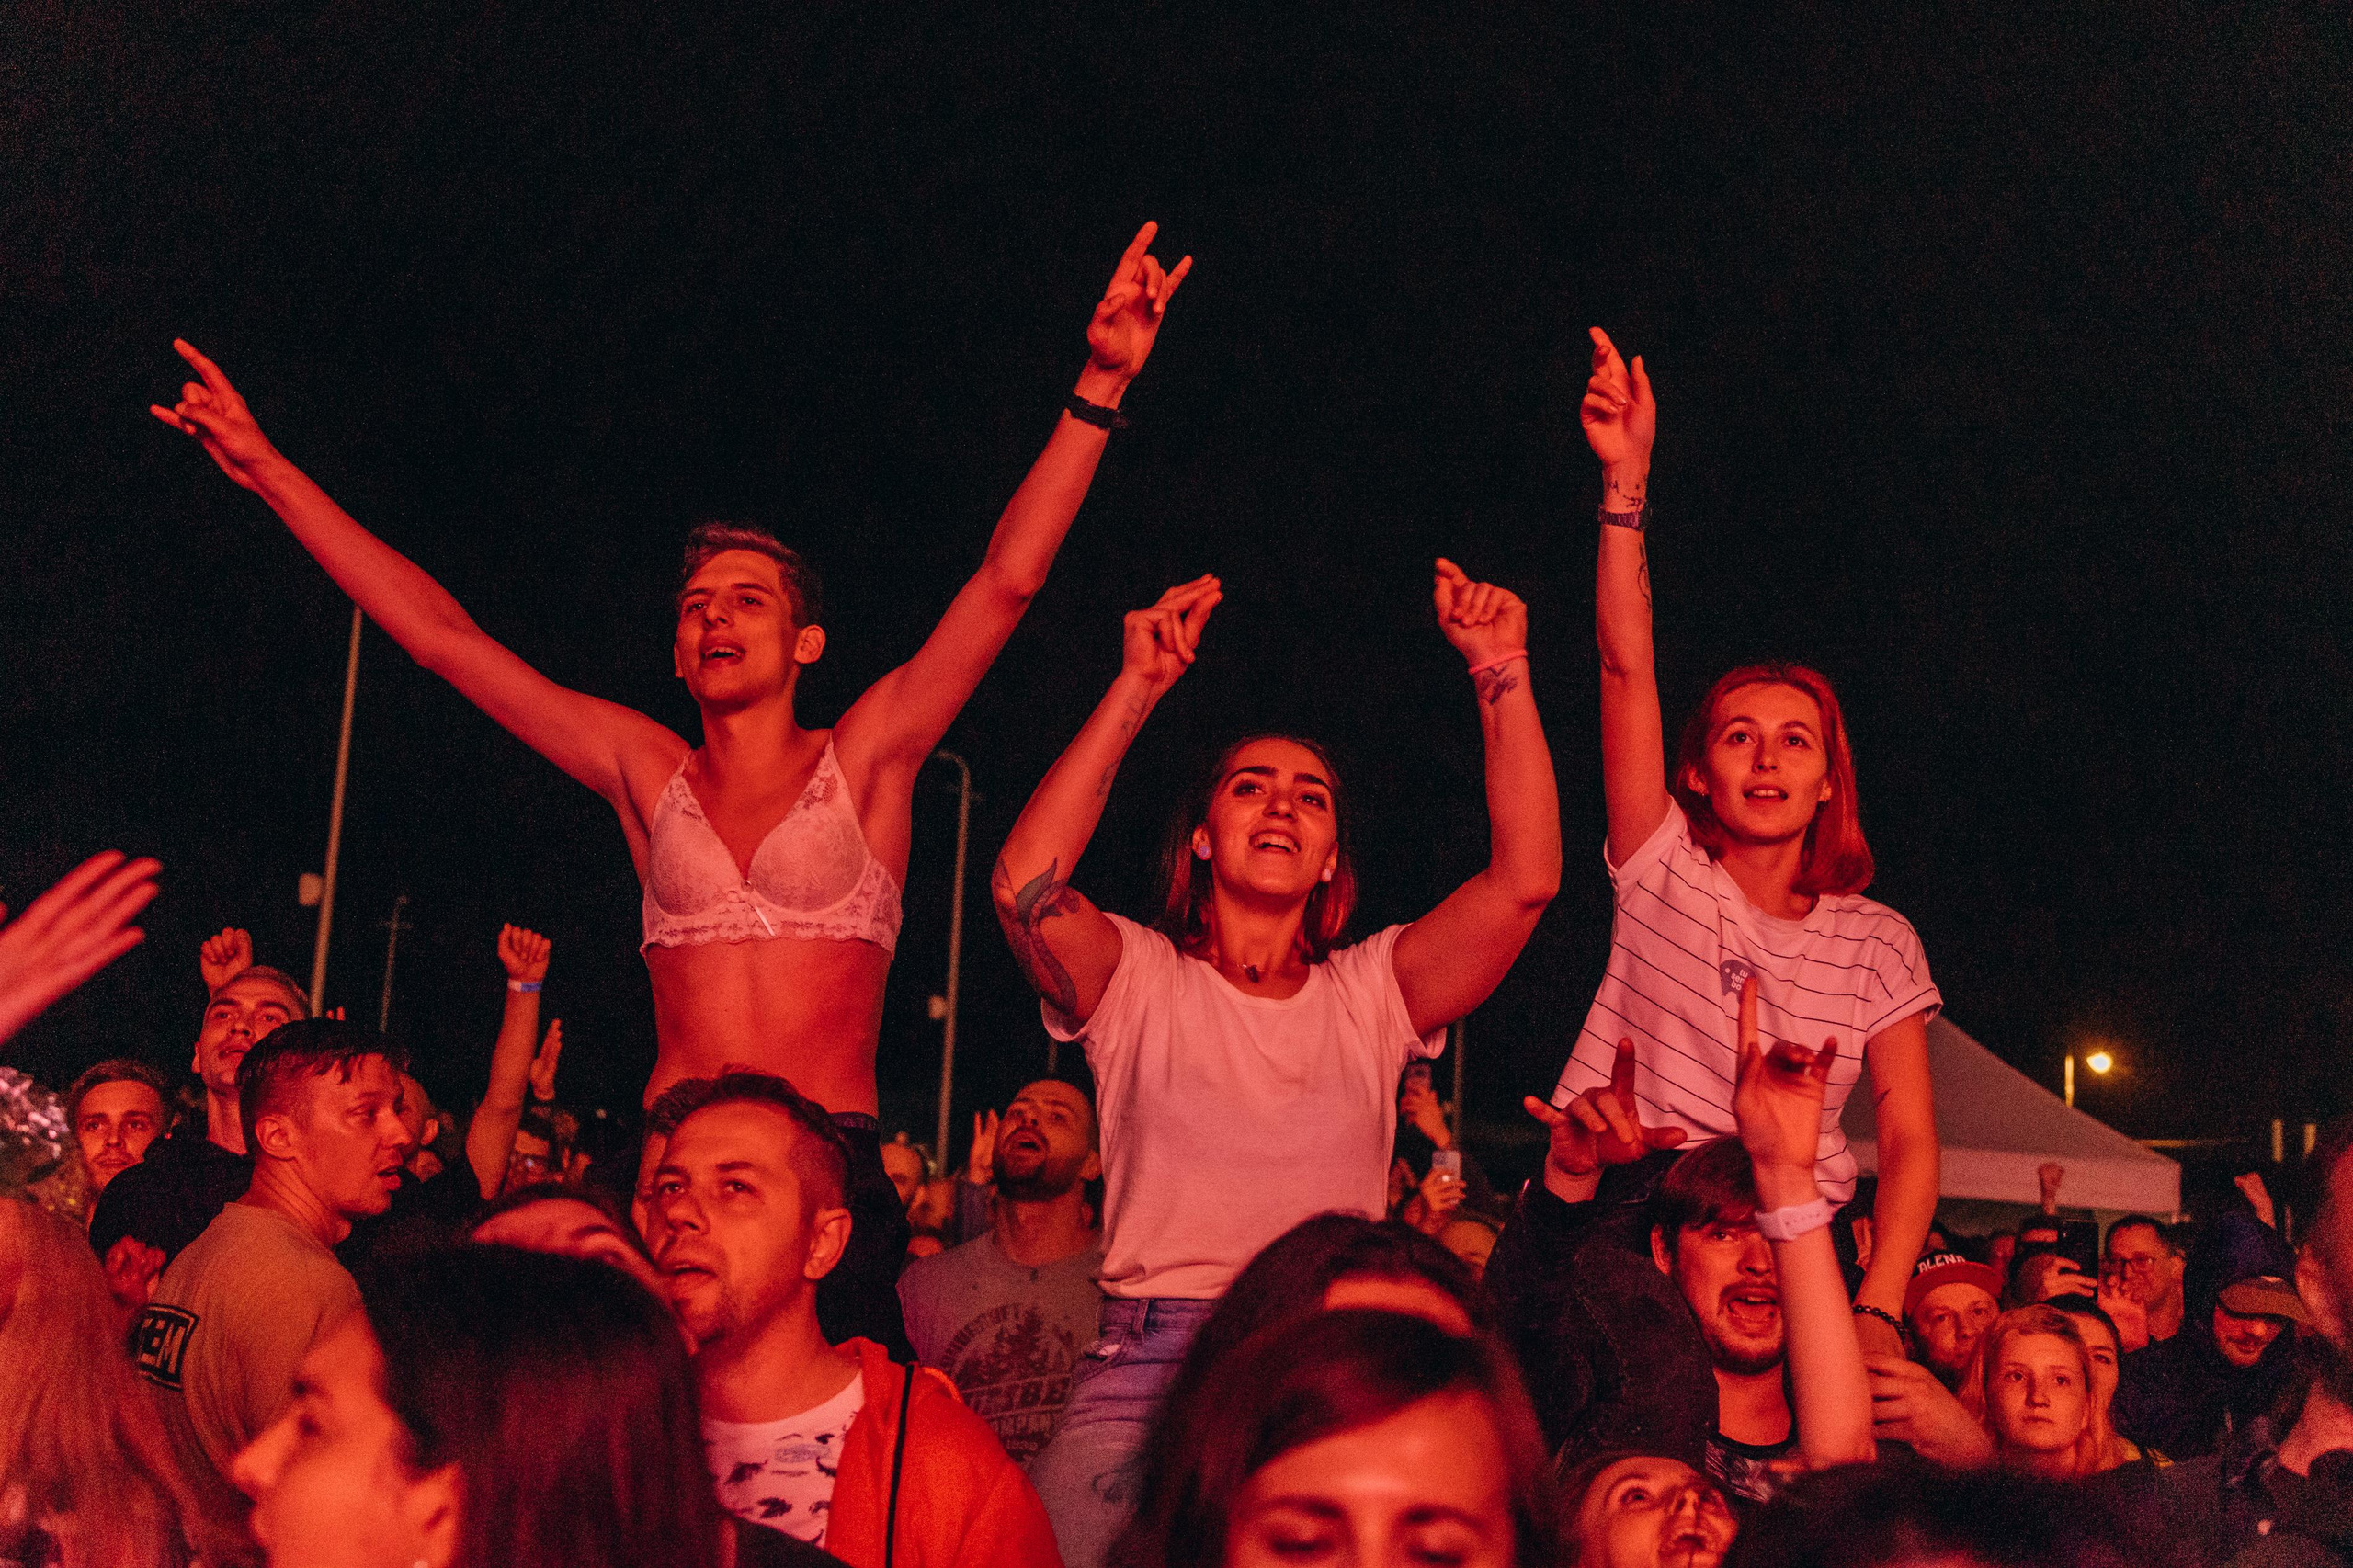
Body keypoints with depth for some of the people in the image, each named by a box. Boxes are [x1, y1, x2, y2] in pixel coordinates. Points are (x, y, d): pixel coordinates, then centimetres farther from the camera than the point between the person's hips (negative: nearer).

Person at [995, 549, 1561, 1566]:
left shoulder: (1371, 991, 14)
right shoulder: (1139, 977, 9)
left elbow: (1526, 879, 1)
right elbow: (1025, 886, -11)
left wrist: (1501, 675, -2)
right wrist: (1135, 691, -9)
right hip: (1149, 1364, -2)